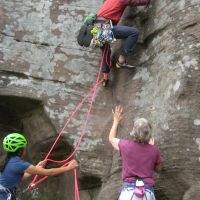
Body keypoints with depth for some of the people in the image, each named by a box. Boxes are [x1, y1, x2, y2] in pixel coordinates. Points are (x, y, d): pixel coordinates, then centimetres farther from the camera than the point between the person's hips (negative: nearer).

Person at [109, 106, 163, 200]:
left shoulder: (126, 145, 0)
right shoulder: (154, 150, 2)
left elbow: (111, 138, 24)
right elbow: (158, 169, 21)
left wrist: (116, 121, 36)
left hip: (129, 191, -1)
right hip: (148, 192, 1)